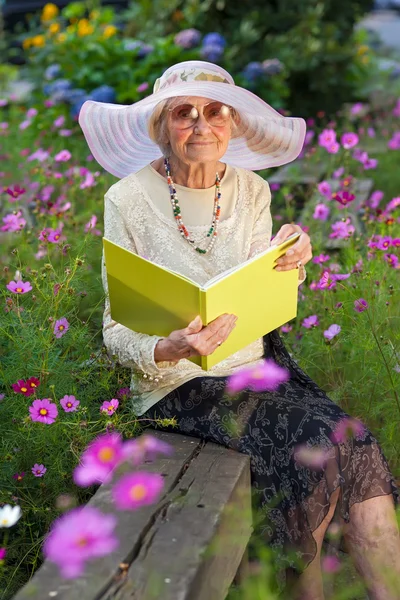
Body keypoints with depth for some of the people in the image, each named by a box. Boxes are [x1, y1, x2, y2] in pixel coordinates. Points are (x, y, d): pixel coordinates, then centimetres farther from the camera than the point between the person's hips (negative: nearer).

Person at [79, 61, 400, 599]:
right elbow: (116, 331, -9)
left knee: (356, 444, -21)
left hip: (257, 365, 5)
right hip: (179, 383, -4)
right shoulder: (130, 200, -10)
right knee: (314, 455, -22)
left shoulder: (252, 191, 4)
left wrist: (288, 268, -16)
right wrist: (168, 350, -31)